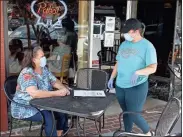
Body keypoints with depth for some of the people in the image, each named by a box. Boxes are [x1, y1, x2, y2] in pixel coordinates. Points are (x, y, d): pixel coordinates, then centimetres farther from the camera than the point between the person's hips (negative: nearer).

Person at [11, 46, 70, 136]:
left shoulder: (44, 69, 2)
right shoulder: (27, 73, -24)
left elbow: (54, 82, 8)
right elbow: (34, 93, -37)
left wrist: (64, 89, -15)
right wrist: (57, 93, -35)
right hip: (25, 108, -8)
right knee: (48, 117, -30)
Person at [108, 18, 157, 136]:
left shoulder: (147, 46, -10)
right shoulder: (124, 44, 9)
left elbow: (153, 68, -16)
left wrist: (137, 72, -32)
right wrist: (112, 78, 14)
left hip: (137, 87, -6)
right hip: (120, 86, 6)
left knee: (133, 115, -2)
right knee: (126, 113, 14)